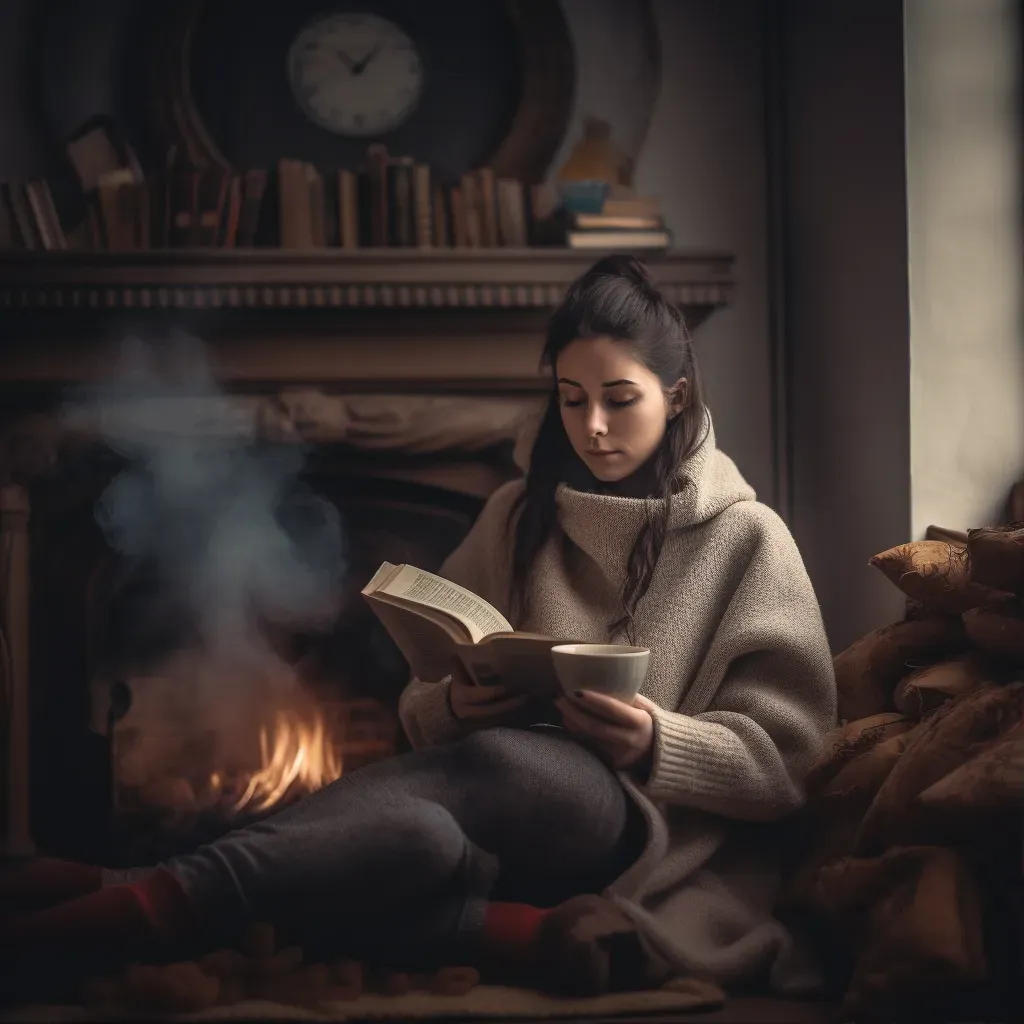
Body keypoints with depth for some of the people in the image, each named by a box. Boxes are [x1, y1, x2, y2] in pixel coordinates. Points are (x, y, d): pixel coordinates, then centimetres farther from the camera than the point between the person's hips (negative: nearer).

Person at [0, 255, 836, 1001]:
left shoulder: (745, 540, 6)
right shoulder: (517, 519, 17)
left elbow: (787, 758, 2)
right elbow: (424, 707, 17)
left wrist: (658, 743, -17)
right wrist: (454, 705, -8)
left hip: (655, 837, -3)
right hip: (513, 820, 4)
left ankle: (156, 900, -45)